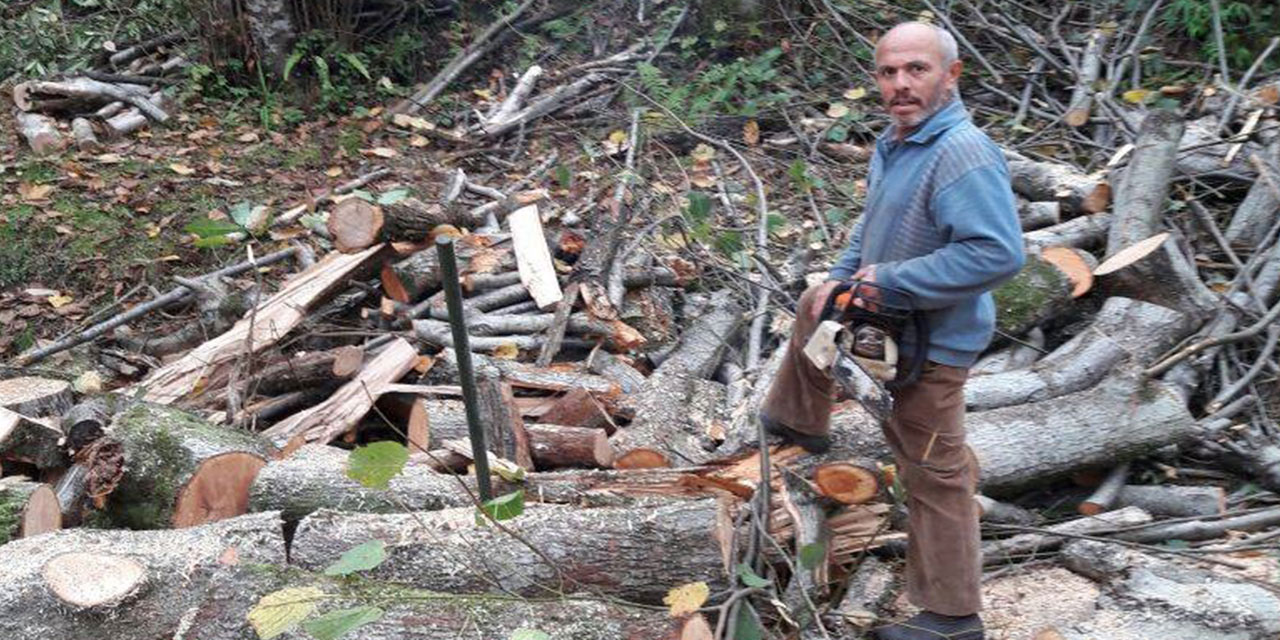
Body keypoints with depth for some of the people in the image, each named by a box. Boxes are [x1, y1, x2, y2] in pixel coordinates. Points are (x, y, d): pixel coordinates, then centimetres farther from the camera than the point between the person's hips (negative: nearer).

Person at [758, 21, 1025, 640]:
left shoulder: (963, 154, -28)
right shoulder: (893, 141, 4)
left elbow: (999, 252, -36)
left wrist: (891, 280, -29)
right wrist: (841, 277, 5)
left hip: (931, 339, -10)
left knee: (934, 473, 0)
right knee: (813, 307, 30)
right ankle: (799, 422, 51)